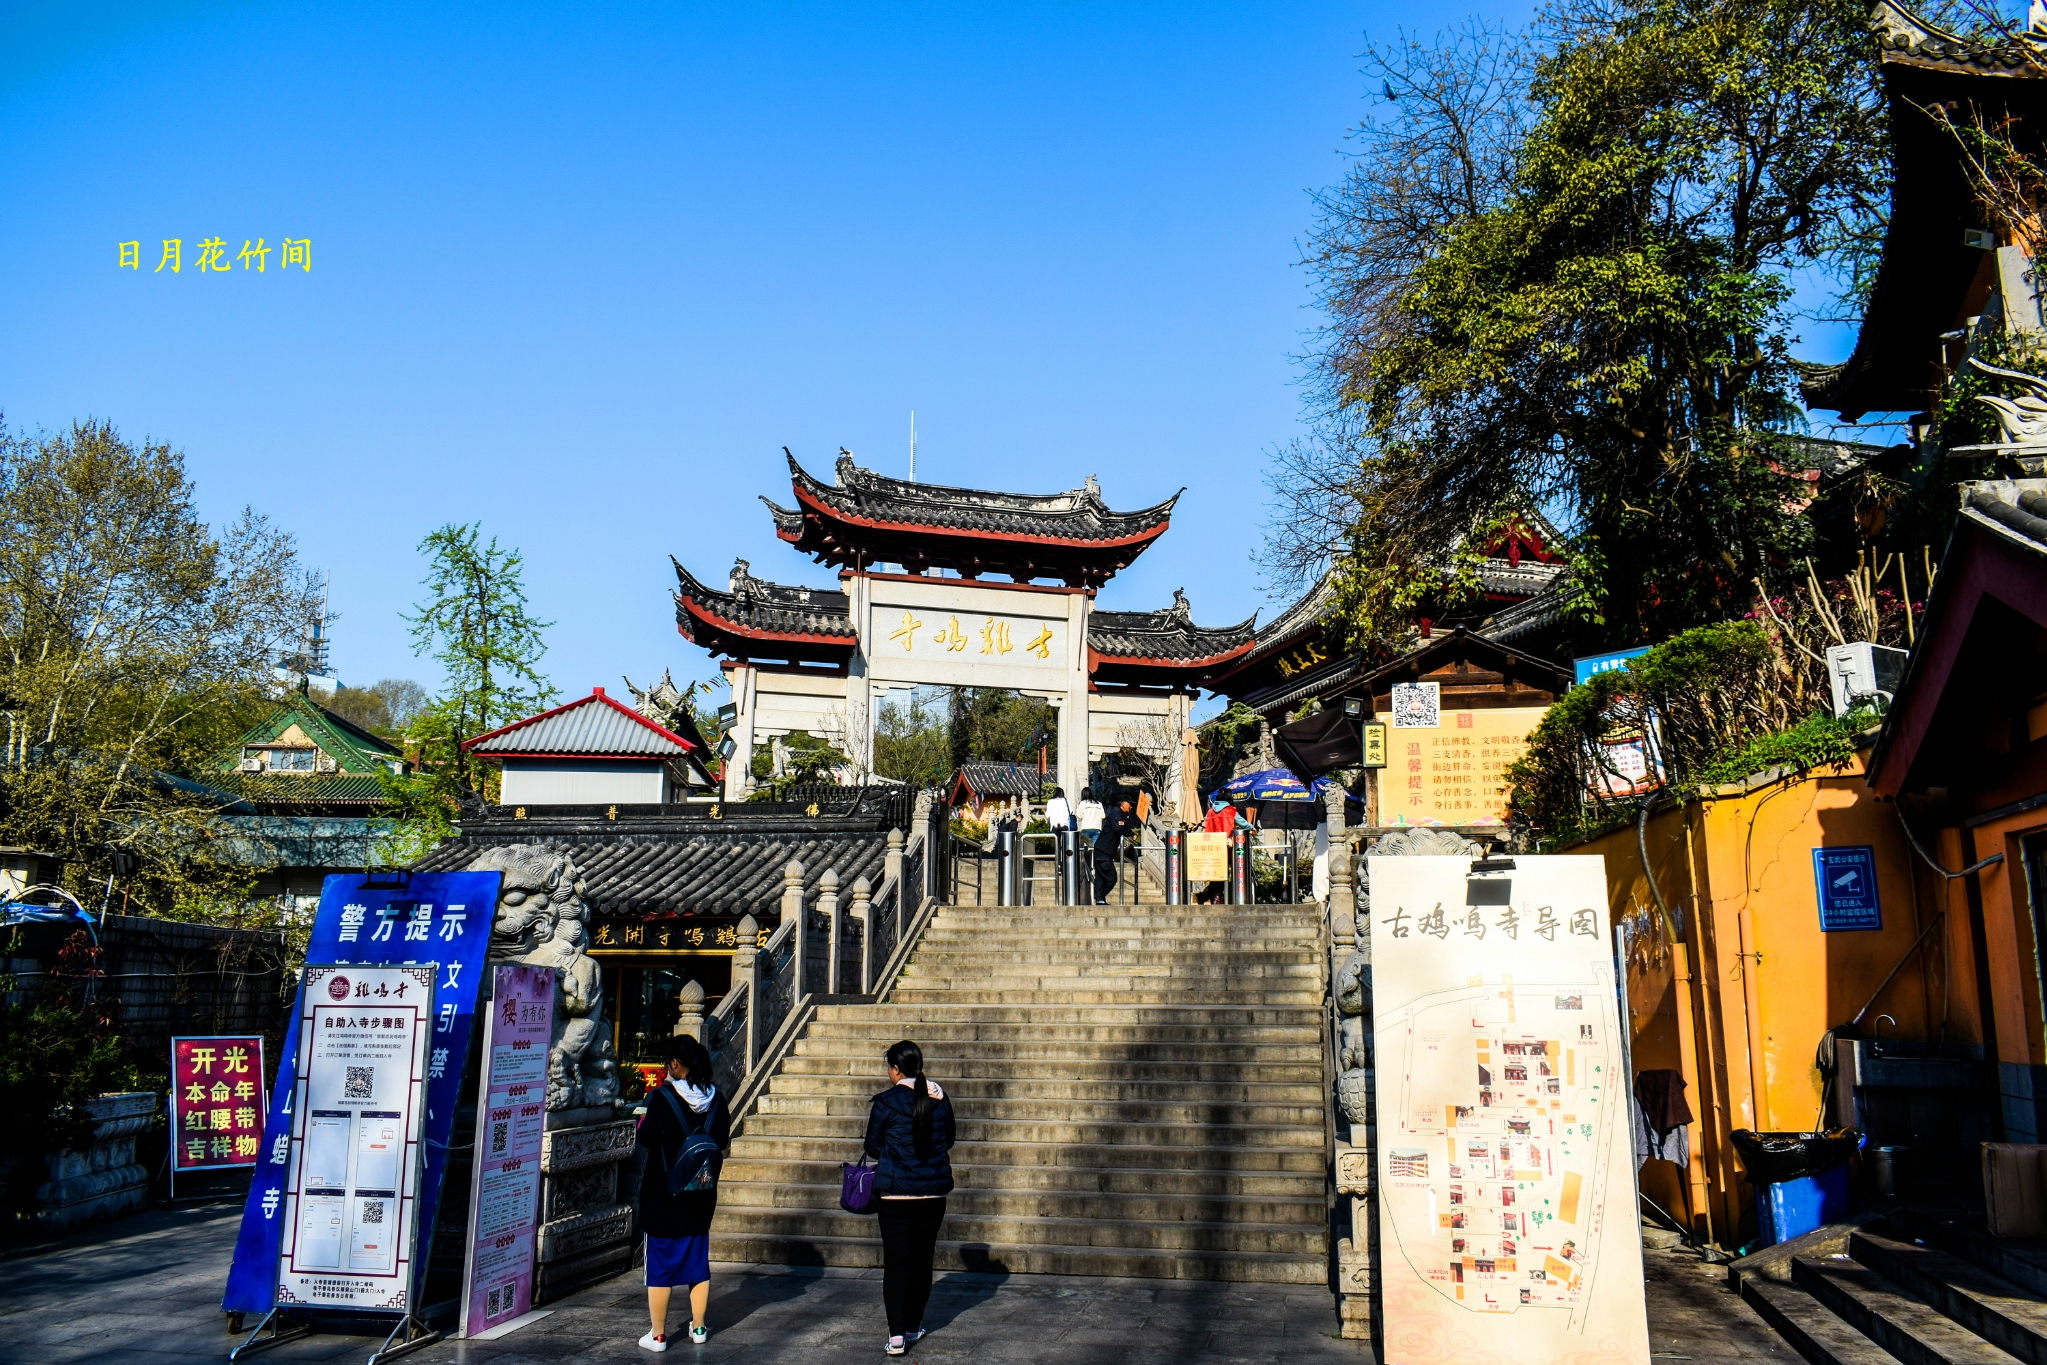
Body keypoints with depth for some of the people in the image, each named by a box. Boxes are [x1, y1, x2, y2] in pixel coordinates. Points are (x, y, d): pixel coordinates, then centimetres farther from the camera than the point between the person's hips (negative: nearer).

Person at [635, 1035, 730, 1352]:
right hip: (701, 1193, 4)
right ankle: (698, 1328, 22)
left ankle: (658, 1334, 10)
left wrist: (643, 1122, 5)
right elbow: (722, 1141, 2)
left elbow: (645, 1139, -15)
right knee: (698, 1259, 15)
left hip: (663, 1193, -4)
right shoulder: (715, 1097, -3)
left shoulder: (662, 1097, -16)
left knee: (660, 1261, 6)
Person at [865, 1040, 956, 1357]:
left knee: (896, 1263, 1)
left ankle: (897, 1335, -5)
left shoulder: (885, 1102, -11)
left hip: (895, 1192, -3)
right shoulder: (940, 1100, -1)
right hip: (934, 1191, 3)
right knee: (922, 1261, 15)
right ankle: (913, 1326, 24)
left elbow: (873, 1148, -1)